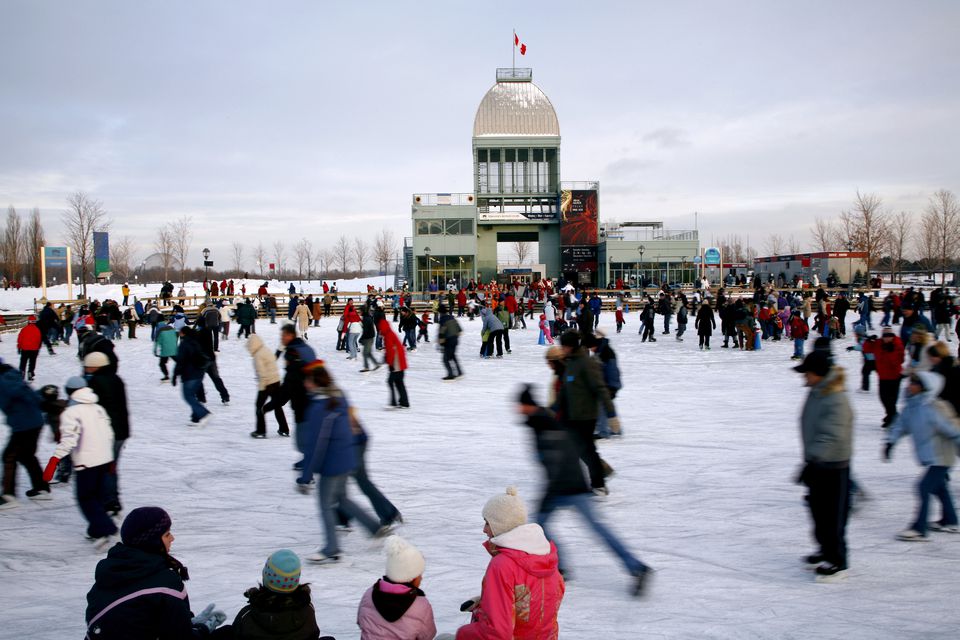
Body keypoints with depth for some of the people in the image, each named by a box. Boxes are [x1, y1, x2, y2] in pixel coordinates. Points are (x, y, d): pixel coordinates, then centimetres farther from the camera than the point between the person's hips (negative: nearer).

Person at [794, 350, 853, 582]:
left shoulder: (837, 401, -24)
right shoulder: (816, 393, 5)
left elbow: (831, 437, -30)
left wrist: (812, 461, -34)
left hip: (834, 467, -9)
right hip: (817, 462, 9)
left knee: (833, 515, -1)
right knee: (818, 510, 20)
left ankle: (837, 563, 11)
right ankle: (826, 550, 38)